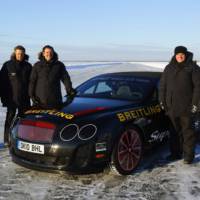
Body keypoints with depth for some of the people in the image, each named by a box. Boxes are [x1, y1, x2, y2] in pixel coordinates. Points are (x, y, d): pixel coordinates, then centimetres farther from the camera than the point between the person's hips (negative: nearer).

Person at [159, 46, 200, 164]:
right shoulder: (169, 68, 11)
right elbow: (162, 85, 14)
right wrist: (162, 101, 8)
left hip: (186, 106, -4)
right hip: (171, 106, 4)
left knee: (187, 131, 2)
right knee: (175, 131, 11)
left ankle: (189, 155, 10)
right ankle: (176, 153, 22)